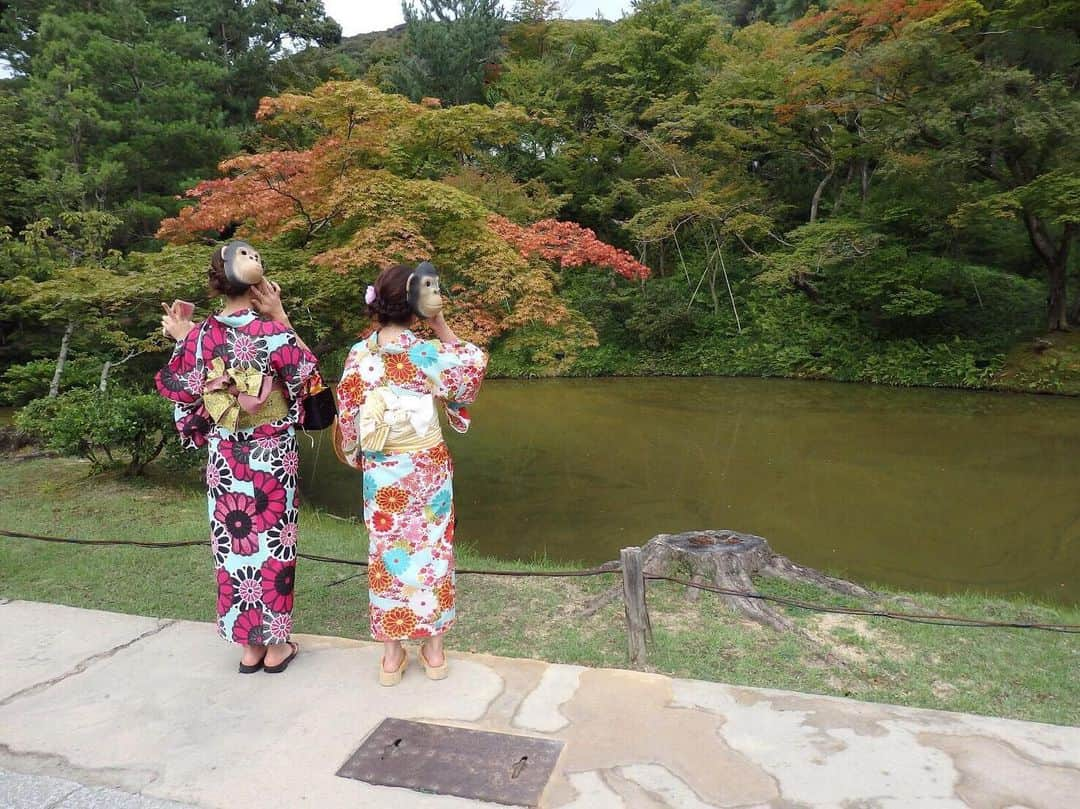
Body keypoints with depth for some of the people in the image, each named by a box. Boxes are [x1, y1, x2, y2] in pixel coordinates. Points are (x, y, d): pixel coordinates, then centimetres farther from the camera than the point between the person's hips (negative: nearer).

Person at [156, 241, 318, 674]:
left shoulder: (203, 334, -5)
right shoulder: (272, 331, -15)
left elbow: (183, 387, 5)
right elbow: (305, 371, 2)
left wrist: (182, 339, 13)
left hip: (225, 456, 3)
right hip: (272, 456, -3)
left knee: (234, 541, 12)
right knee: (272, 540, 9)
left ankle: (249, 646, 23)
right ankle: (275, 645, 19)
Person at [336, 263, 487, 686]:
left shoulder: (359, 355, -6)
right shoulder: (429, 353, -13)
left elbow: (347, 415, 0)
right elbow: (475, 362, 4)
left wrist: (359, 455, 16)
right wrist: (441, 324, 0)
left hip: (381, 473, 2)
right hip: (427, 469, -2)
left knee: (387, 552, 12)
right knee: (431, 551, 11)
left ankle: (392, 656, 23)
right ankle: (433, 650, 24)